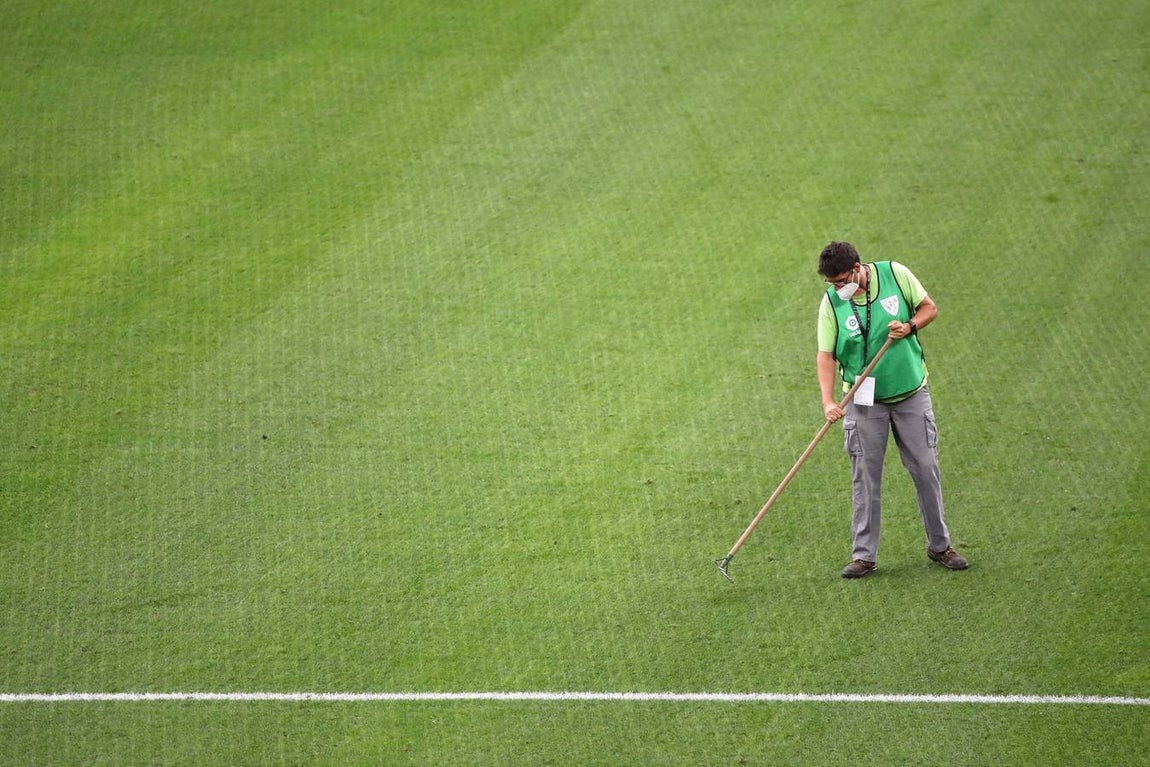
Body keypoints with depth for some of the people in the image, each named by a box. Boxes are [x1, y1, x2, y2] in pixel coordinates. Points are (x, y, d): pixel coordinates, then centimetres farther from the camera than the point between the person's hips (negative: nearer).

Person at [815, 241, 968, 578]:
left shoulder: (895, 274, -9)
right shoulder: (831, 303, -9)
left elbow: (929, 308, 3)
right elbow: (826, 355, -12)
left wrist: (910, 327, -18)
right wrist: (828, 401, -25)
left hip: (911, 392, 1)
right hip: (863, 400, -1)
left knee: (925, 468, 6)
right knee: (865, 477, 0)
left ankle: (939, 545, 19)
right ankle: (864, 555, 7)